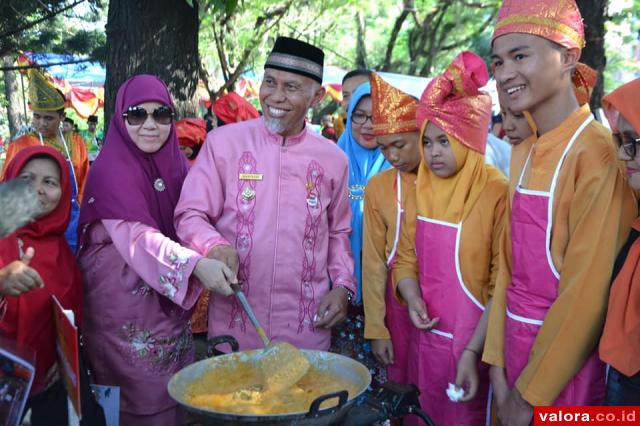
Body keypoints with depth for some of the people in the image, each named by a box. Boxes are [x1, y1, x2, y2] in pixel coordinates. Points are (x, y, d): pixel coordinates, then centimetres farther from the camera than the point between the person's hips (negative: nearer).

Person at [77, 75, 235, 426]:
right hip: (124, 301, -6)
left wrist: (211, 255, -1)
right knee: (140, 397, 2)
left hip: (171, 298, 6)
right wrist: (195, 264, -41)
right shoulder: (110, 169, -15)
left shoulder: (176, 162, 5)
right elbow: (136, 237, -27)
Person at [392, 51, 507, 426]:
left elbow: (502, 286, -14)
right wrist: (412, 298, -10)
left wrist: (473, 352, -17)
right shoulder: (423, 190, 6)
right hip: (426, 337, 6)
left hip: (473, 343, -6)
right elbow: (406, 259, 9)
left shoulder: (498, 193, -14)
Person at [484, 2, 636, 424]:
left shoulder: (597, 154, -19)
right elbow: (510, 264, 6)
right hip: (517, 345, 7)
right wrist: (498, 363, 4)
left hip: (566, 365, -6)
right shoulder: (522, 154, 5)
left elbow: (588, 291, -19)